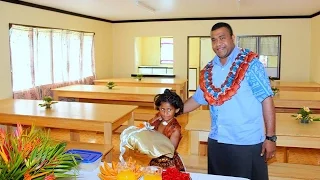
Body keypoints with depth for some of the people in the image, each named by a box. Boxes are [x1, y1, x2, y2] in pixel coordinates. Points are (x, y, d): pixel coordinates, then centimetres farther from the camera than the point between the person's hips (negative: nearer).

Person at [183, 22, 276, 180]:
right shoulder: (208, 70, 8)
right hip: (216, 142, 5)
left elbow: (266, 99, -11)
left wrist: (270, 137, -14)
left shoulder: (250, 63, -8)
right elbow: (197, 99, 17)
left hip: (247, 143, -5)